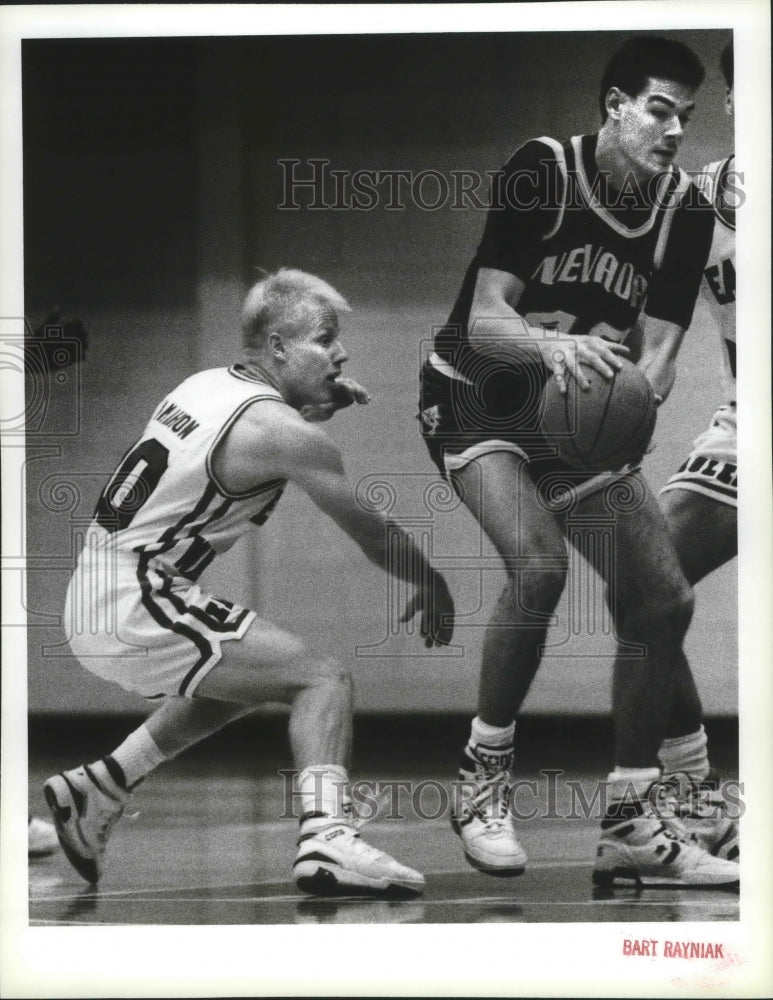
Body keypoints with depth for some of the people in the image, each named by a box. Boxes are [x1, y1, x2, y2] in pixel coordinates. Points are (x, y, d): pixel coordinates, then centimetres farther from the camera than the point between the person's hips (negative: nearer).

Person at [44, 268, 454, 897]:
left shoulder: (207, 385, 12)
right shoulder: (285, 433, -12)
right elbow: (371, 533, -4)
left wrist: (319, 405, 20)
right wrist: (434, 586, 13)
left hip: (93, 595, 9)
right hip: (135, 608, -9)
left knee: (239, 677, 32)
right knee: (324, 681, -10)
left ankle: (98, 789, 33)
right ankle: (328, 840, -28)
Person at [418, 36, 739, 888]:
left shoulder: (684, 212, -5)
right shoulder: (540, 172, -19)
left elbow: (658, 346, -9)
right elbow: (485, 320, -24)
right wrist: (554, 346, -45)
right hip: (478, 401, -6)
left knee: (664, 600, -4)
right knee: (538, 564, -30)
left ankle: (632, 824, 7)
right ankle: (482, 783, -14)